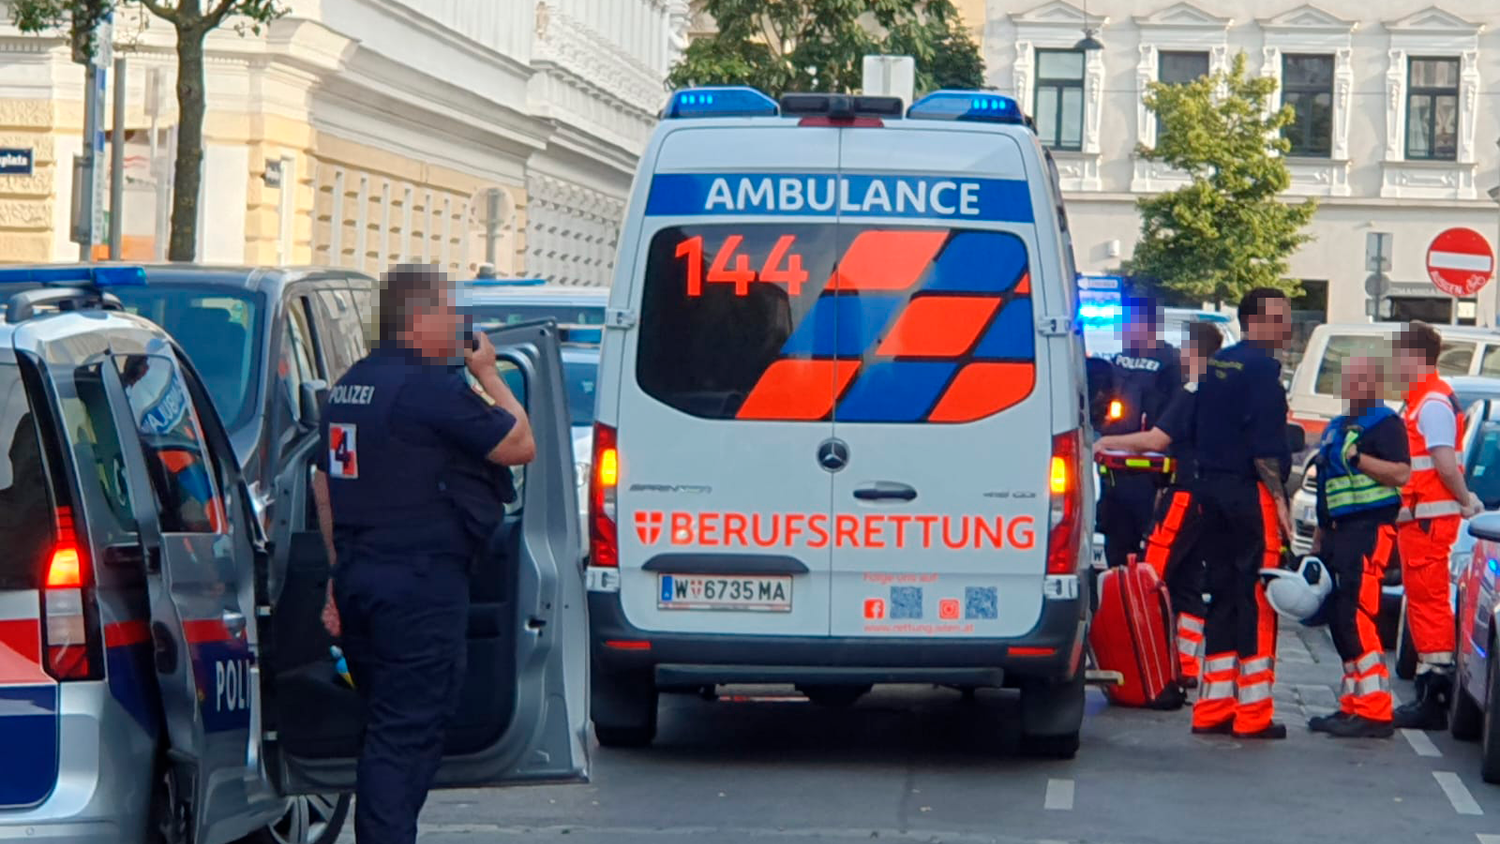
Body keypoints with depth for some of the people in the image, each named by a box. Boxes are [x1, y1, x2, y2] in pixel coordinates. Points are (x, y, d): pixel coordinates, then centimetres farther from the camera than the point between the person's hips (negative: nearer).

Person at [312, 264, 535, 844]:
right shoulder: (432, 387, -15)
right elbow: (520, 445, -9)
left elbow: (325, 484, 20)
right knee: (409, 733, -7)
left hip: (359, 578, 9)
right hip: (420, 584, -9)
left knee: (385, 729, 17)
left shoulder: (347, 387, 14)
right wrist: (487, 373, 4)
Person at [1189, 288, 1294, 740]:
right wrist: (1279, 499, -15)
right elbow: (1263, 443, -17)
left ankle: (1212, 709, 13)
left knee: (1223, 596, 12)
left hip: (1213, 490, 8)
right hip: (1251, 494, -8)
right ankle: (1253, 714, -4)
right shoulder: (1261, 367, -11)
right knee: (1257, 601, -5)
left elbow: (1199, 432, 18)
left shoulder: (1218, 364, 15)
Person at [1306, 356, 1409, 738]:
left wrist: (1357, 458, -21)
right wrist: (1319, 537, 25)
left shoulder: (1385, 423, -5)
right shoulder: (1336, 428, 22)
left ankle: (1374, 712, -17)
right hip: (1339, 531, 9)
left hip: (1370, 530, -9)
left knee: (1356, 616, -16)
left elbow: (1401, 473, -17)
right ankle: (1354, 704, 17)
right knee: (1339, 620, 9)